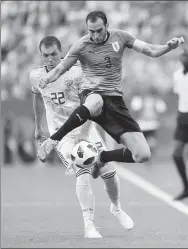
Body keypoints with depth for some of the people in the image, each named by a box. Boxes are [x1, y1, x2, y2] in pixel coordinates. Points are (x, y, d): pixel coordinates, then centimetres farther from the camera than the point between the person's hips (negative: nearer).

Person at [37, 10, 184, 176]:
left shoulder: (120, 37, 4)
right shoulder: (81, 46, -1)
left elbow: (151, 51, 4)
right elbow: (60, 69, 6)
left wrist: (169, 47, -17)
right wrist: (47, 78, -17)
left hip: (115, 99, 3)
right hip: (91, 94, -3)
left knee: (143, 155, -9)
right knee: (95, 103, -47)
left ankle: (102, 158, 20)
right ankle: (52, 141, -35)